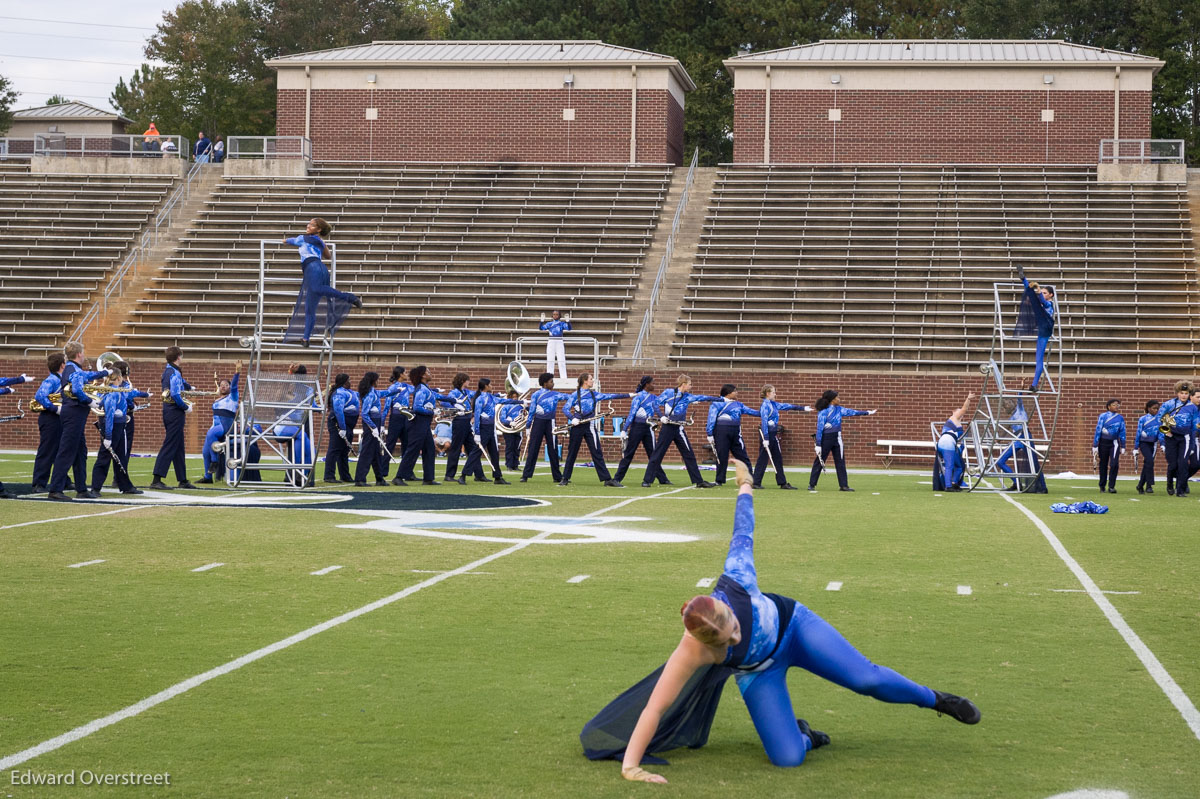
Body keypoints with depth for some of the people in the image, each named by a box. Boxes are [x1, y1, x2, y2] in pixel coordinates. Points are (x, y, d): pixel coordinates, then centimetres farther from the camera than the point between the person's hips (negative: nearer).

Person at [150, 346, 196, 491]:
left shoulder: (167, 370, 13)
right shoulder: (174, 373, -16)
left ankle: (183, 480, 20)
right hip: (175, 412, -10)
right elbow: (175, 395, -25)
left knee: (179, 447, 14)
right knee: (169, 446, -10)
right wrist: (186, 407, -14)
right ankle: (157, 480, -13)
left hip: (168, 411, 10)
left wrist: (188, 386, 48)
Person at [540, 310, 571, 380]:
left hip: (559, 342, -2)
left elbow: (569, 328, -8)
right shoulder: (549, 324, 9)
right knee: (550, 360, 3)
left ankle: (564, 377, -5)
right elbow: (541, 328, 1)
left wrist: (568, 321, -22)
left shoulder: (562, 323, 6)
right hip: (551, 342, 2)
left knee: (561, 360, -5)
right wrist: (542, 321, -13)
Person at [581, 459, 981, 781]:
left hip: (791, 623, 2)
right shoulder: (692, 652, -40)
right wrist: (630, 766, -45)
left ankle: (936, 699, 23)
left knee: (867, 678, -6)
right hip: (758, 670, -2)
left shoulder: (733, 581, -34)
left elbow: (743, 536, -14)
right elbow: (653, 708, -40)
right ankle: (800, 734, 20)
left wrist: (745, 486, 3)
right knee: (787, 758, -18)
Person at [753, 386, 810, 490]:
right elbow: (764, 422, -18)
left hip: (773, 434, 9)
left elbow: (787, 406, 24)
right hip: (766, 433, -9)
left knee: (778, 459, 10)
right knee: (763, 459, -5)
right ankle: (756, 483, 0)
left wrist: (802, 408, 28)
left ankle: (782, 482, 15)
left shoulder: (774, 404, 13)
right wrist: (765, 439, -22)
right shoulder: (765, 405, -13)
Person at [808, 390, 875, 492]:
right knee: (819, 462, -1)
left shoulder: (839, 409, 7)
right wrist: (818, 444, -16)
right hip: (826, 439, -7)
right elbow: (819, 428, -13)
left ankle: (843, 485, 10)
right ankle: (811, 485, 5)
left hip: (837, 439, 7)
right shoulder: (823, 412, -12)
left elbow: (851, 412, 16)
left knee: (840, 462, 6)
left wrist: (867, 413, 19)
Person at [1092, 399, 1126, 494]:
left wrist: (1123, 447, 7)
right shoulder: (1103, 416, -5)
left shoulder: (1120, 418, 2)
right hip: (1103, 443, -1)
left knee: (1114, 464, -14)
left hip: (1114, 443, 1)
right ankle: (1102, 486, 22)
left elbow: (1122, 433, 7)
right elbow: (1098, 431, -5)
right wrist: (1095, 446, -7)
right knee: (1103, 465, 7)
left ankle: (1111, 486, -8)